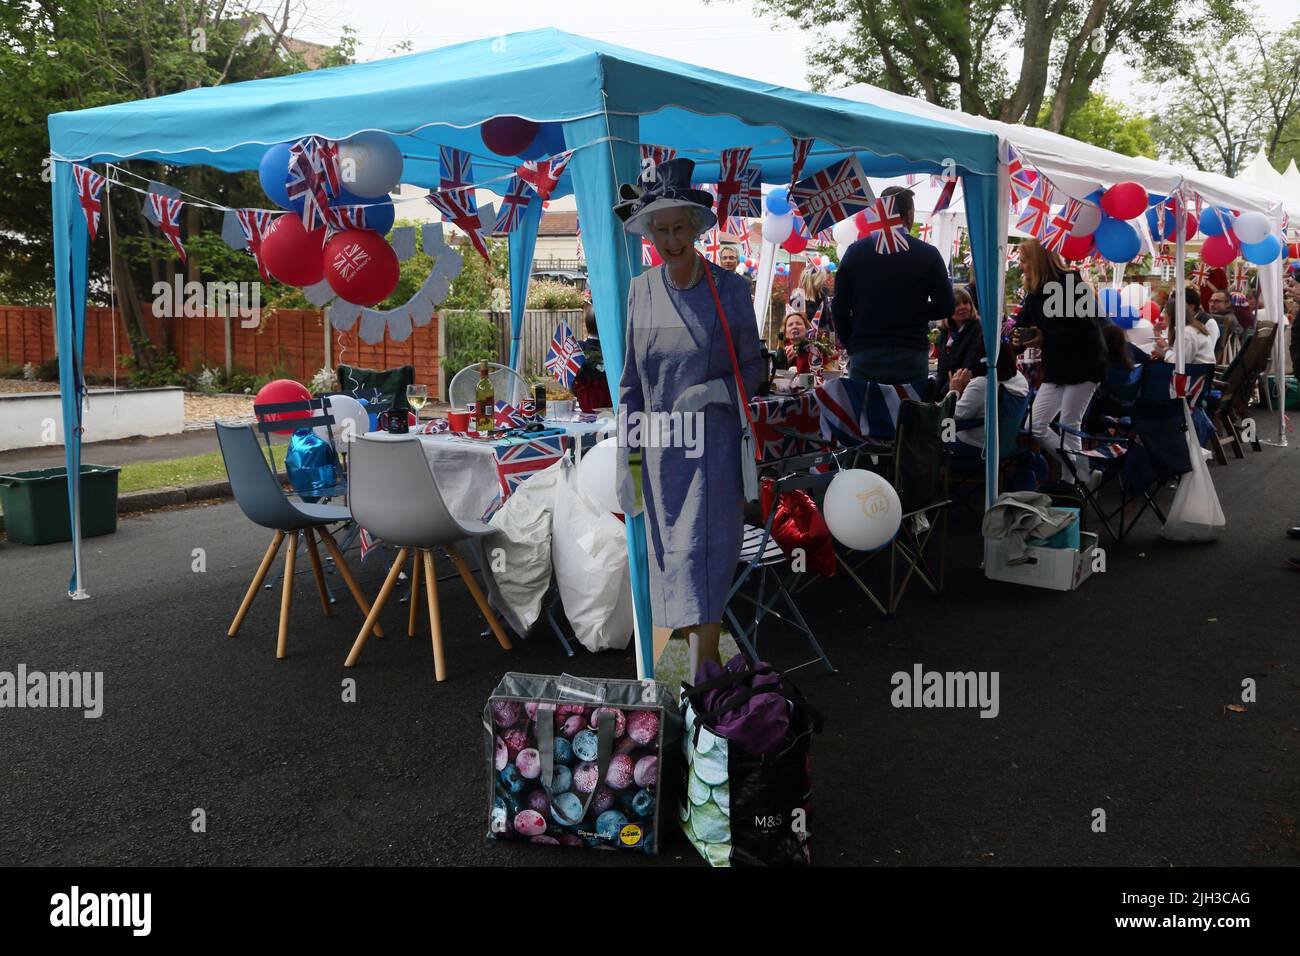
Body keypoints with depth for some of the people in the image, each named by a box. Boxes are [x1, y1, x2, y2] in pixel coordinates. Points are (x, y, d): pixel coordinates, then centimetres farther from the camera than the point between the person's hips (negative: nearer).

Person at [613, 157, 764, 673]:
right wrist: (626, 461, 3)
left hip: (714, 441, -2)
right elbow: (630, 382, 5)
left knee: (702, 554, -6)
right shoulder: (640, 290, 1)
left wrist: (716, 390, -17)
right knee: (666, 555, 9)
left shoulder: (729, 289, -5)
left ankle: (702, 670, 4)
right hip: (659, 443, 3)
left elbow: (753, 367, 4)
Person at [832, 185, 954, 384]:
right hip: (912, 355, -1)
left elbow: (839, 307, 4)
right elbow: (946, 307, 1)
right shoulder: (928, 254, -1)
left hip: (864, 354, 1)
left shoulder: (855, 251, 4)